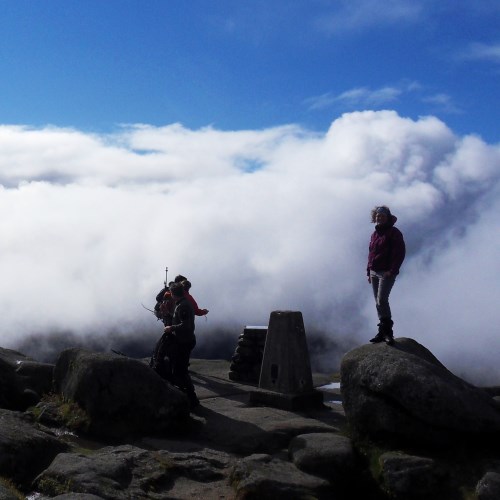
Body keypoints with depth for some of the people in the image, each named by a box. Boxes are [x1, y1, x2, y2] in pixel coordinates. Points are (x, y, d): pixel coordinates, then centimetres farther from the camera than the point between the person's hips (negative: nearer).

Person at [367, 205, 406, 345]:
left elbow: (400, 253, -11)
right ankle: (384, 332, 11)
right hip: (374, 273, 7)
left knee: (381, 300, -18)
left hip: (387, 272, -7)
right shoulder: (375, 234, 16)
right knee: (379, 302, 7)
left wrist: (392, 270, -18)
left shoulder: (394, 233, -5)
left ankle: (387, 331, -12)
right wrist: (369, 272, 14)